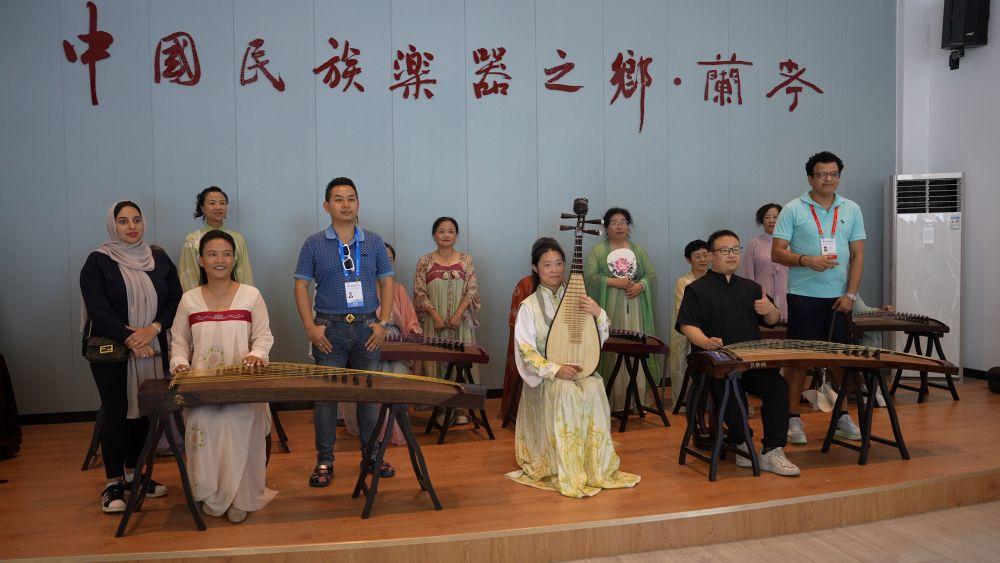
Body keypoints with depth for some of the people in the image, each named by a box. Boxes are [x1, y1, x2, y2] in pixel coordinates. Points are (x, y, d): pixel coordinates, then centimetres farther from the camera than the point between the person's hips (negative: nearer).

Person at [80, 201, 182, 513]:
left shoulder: (159, 259, 9)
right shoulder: (97, 262, -2)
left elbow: (175, 300, 4)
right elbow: (97, 309, -10)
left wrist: (154, 328, -12)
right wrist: (129, 338, -19)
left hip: (153, 349, 4)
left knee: (145, 410, 7)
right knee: (116, 412, -1)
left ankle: (134, 472, 23)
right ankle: (113, 482, 9)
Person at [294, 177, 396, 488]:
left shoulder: (374, 242, 7)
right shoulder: (314, 244, 1)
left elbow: (387, 283, 8)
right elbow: (301, 286, 1)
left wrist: (383, 323, -2)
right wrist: (310, 327, -8)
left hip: (367, 328, 2)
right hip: (329, 329, -1)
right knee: (325, 393, 2)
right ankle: (324, 460, 13)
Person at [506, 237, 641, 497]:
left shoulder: (576, 299, 9)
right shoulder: (529, 306, -2)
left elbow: (600, 339, 8)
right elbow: (526, 351, -9)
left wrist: (598, 314, -13)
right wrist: (555, 369, -23)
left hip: (579, 368, 3)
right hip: (545, 376, -3)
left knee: (594, 388, -29)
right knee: (567, 392, -34)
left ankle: (598, 469, -19)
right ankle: (569, 475, -27)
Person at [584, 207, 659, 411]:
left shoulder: (638, 249, 16)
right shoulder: (598, 250, 4)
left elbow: (651, 274, 11)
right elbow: (589, 277, -6)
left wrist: (640, 285, -8)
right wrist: (613, 282, -14)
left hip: (635, 308, 3)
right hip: (609, 308, -3)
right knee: (611, 351, -7)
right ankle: (611, 400, -3)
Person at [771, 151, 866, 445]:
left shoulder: (852, 210, 9)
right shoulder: (793, 210, -1)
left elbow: (857, 255, 7)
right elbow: (777, 253, -5)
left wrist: (850, 294, -2)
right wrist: (807, 260, -21)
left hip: (839, 297, 3)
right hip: (803, 296, -3)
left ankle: (842, 415, 23)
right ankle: (793, 418, 10)